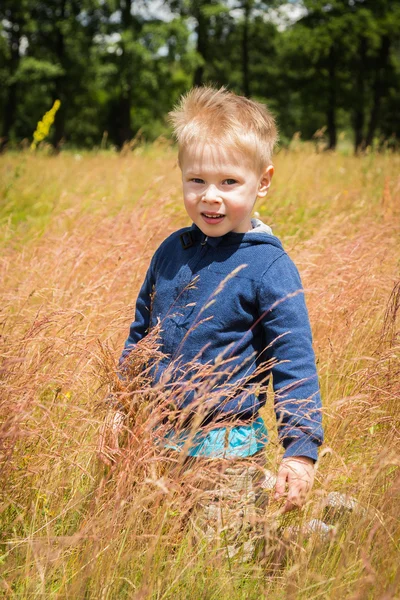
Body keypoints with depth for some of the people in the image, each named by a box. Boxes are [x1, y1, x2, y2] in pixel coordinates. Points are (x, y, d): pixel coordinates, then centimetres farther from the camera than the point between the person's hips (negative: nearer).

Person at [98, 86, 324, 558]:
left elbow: (295, 365, -11)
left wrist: (301, 448, -18)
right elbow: (140, 334, 17)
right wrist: (122, 408, 18)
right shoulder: (171, 252, 5)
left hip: (227, 449, -6)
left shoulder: (270, 268, -11)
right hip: (156, 439, 6)